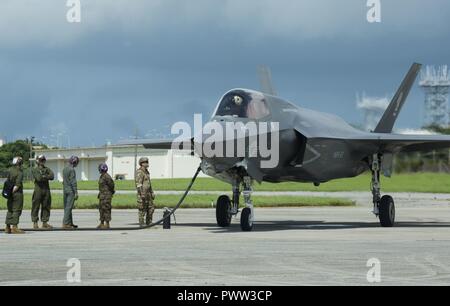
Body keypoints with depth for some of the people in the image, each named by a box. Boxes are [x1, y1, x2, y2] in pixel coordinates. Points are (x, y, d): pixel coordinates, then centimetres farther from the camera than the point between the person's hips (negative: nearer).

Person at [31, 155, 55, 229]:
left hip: (46, 190, 5)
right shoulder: (35, 170, 0)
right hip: (38, 189, -5)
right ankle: (35, 223, 2)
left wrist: (44, 176, -10)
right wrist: (47, 177, -3)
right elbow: (38, 178, -16)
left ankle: (45, 222, 10)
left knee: (46, 206, 5)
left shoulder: (47, 169, 13)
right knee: (36, 207, -2)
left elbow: (52, 176, -3)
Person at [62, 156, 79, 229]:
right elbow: (73, 182, -18)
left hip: (65, 190, 9)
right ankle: (65, 224, -11)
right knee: (68, 207, -9)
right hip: (71, 190, -9)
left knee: (67, 207, 12)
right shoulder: (72, 170, -15)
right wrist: (76, 193, -17)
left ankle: (70, 223, 19)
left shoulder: (65, 169, 13)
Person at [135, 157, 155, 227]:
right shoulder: (139, 172, -14)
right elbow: (138, 184, -20)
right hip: (142, 193, -9)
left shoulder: (146, 172, 16)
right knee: (142, 209, -5)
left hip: (148, 193, 9)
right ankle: (141, 224, 0)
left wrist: (152, 193, 20)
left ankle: (149, 223, 15)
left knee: (151, 208, 8)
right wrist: (142, 194, -25)